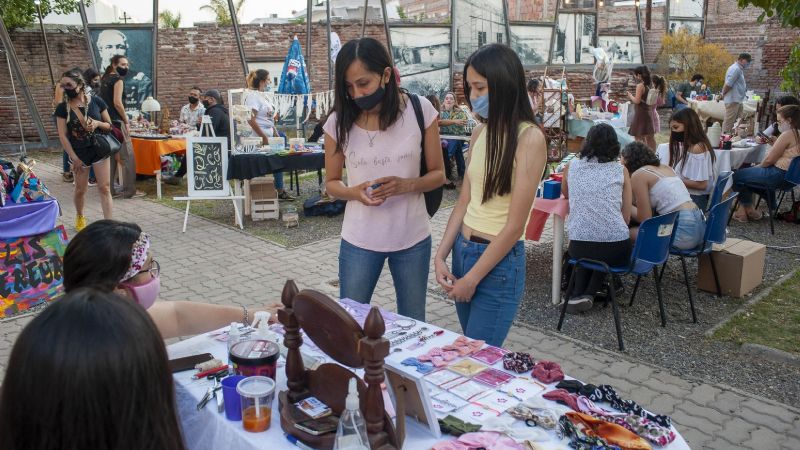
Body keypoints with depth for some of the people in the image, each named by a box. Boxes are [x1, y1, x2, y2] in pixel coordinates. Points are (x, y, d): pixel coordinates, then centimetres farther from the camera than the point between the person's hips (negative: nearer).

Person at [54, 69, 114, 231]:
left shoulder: (96, 101, -6)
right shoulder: (62, 108, -7)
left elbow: (109, 126, 2)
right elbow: (62, 136, -7)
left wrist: (98, 123, -20)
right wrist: (74, 158, -12)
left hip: (99, 150, 0)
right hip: (79, 153, 1)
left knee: (104, 188, -3)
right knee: (80, 190, 13)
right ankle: (80, 217, 39)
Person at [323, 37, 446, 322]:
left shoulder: (420, 110, -9)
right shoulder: (339, 121, -6)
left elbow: (438, 174, -1)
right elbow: (332, 183, 4)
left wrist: (407, 185, -21)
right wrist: (355, 192, -18)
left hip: (413, 238, 0)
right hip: (359, 241, 0)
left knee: (413, 327, 16)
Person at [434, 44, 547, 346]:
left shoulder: (529, 138, -15)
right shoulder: (481, 133, 7)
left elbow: (514, 225, -16)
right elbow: (464, 202, 9)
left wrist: (471, 279, -12)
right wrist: (441, 256, -1)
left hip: (499, 261, -7)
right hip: (462, 250, 7)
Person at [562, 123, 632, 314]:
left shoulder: (571, 166, 7)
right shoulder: (621, 170, 4)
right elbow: (626, 217, 5)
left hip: (579, 246, 1)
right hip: (617, 248, -1)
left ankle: (576, 294, 19)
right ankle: (589, 294, 16)